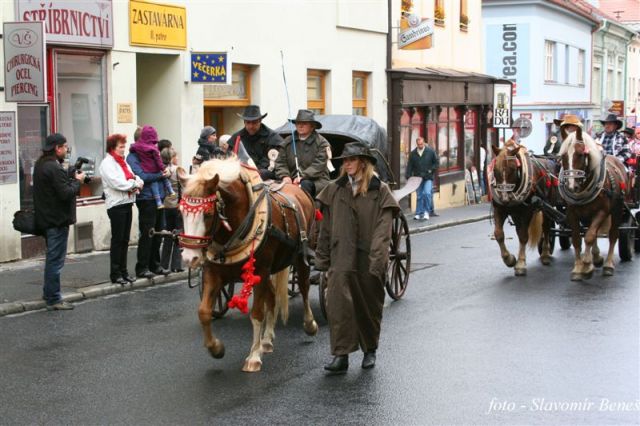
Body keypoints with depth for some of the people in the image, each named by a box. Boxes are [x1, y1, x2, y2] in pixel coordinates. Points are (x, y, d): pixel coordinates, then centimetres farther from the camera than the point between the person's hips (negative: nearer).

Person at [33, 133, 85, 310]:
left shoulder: (40, 164, 10)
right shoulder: (54, 168, -21)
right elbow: (66, 193, -24)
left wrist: (72, 178, 3)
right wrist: (77, 180, -9)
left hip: (45, 219, 10)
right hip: (57, 220, -10)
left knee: (52, 257, 22)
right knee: (55, 260, -4)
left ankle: (48, 292, 32)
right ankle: (53, 299, 0)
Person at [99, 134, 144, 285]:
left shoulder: (123, 162, 18)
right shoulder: (107, 163, -8)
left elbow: (134, 177, 15)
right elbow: (117, 183, -19)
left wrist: (137, 183, -7)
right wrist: (134, 184, -7)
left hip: (127, 204, 8)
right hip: (116, 205, -8)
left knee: (125, 240, 10)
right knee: (117, 240, -3)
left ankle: (123, 271, 17)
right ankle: (115, 274, 2)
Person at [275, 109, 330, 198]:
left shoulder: (321, 143, 4)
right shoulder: (287, 142, 17)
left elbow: (319, 165, -8)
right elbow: (280, 162, 11)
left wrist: (302, 176, -21)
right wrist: (285, 176, -11)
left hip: (317, 181, -3)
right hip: (292, 181, 3)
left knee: (305, 185, -36)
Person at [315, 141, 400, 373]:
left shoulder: (380, 191, -2)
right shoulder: (334, 190, 6)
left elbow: (383, 230, -8)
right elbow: (326, 228, 10)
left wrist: (377, 259, -18)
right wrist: (322, 258, 7)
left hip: (368, 259, -1)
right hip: (341, 259, 1)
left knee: (370, 305, 12)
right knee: (339, 304, -12)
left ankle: (370, 350, 30)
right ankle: (341, 355, -9)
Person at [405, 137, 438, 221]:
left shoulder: (430, 151, -1)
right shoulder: (413, 153, 5)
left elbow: (436, 162, 5)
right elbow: (409, 166, 7)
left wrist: (431, 170, -6)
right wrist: (408, 176, 0)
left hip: (428, 178, -3)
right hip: (417, 178, 3)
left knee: (427, 193, -17)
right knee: (419, 196, 6)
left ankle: (426, 212, -6)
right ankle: (419, 214, 11)